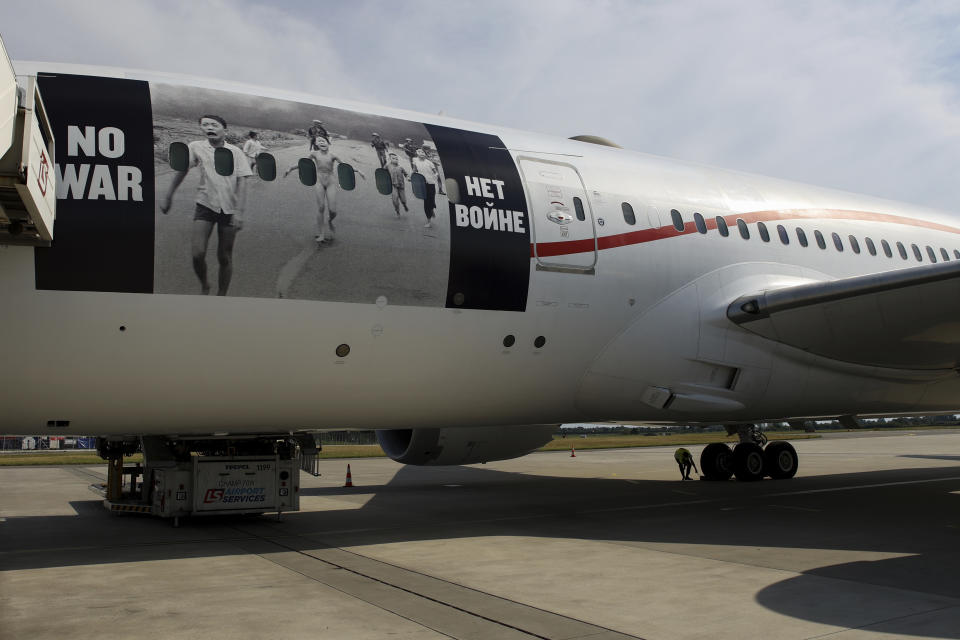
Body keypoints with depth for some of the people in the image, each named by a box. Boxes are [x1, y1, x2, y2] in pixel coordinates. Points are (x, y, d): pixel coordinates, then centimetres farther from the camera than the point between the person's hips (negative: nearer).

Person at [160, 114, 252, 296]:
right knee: (198, 254, -11)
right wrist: (168, 196, 15)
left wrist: (239, 212, -18)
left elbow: (242, 182, -9)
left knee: (224, 258, 4)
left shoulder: (235, 152, -5)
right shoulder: (196, 148, -2)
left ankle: (221, 296, 20)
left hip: (229, 210, 0)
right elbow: (182, 170, 11)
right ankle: (204, 286, 18)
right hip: (205, 206, 1)